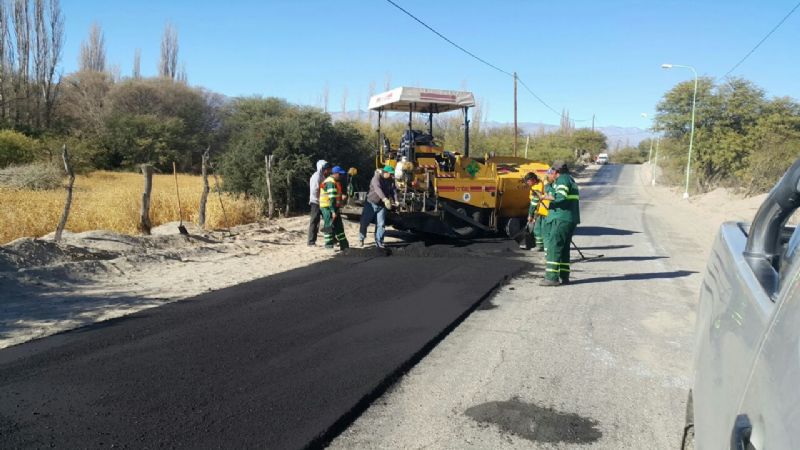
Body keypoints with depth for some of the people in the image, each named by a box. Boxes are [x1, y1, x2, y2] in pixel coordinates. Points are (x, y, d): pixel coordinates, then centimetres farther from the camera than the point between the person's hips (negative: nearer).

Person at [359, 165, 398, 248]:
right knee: (365, 222, 3)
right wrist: (385, 199, -49)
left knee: (381, 224, 1)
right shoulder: (377, 178, -18)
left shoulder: (391, 180, 2)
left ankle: (379, 242, 10)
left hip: (382, 205, 4)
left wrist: (396, 201, -23)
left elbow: (394, 190, -3)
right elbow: (378, 188, -34)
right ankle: (361, 238, 24)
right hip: (372, 203, -4)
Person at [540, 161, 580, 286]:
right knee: (564, 248, 14)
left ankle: (552, 277, -14)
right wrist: (551, 182, 18)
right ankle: (564, 277, 17)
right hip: (571, 219, 10)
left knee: (554, 246, -11)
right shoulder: (570, 179, 22)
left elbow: (561, 198, -22)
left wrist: (548, 197, -9)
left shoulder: (562, 180, -9)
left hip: (561, 219, -10)